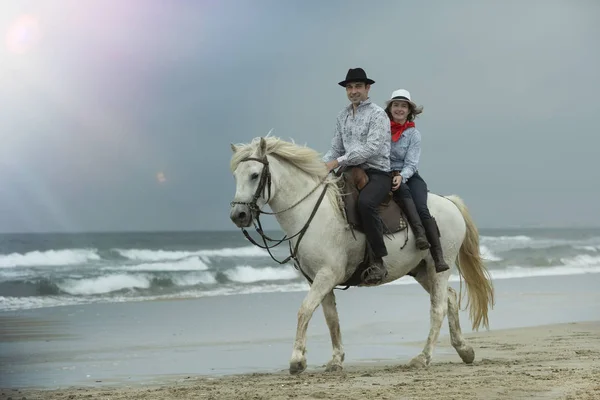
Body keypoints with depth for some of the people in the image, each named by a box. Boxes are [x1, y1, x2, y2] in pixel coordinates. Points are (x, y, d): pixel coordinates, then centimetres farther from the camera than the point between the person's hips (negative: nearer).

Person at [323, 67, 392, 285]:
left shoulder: (377, 114, -5)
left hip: (377, 173, -8)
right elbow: (335, 149, 17)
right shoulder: (342, 116, 16)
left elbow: (372, 148, -17)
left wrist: (338, 162, -22)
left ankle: (378, 261, -30)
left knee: (365, 202, -36)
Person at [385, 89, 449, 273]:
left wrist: (401, 176, -25)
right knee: (403, 191, -36)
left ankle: (438, 257, -30)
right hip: (385, 175, -1)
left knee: (422, 208, -23)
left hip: (408, 176, 1)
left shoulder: (413, 134, 5)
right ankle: (420, 234, -47)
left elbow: (411, 164, -4)